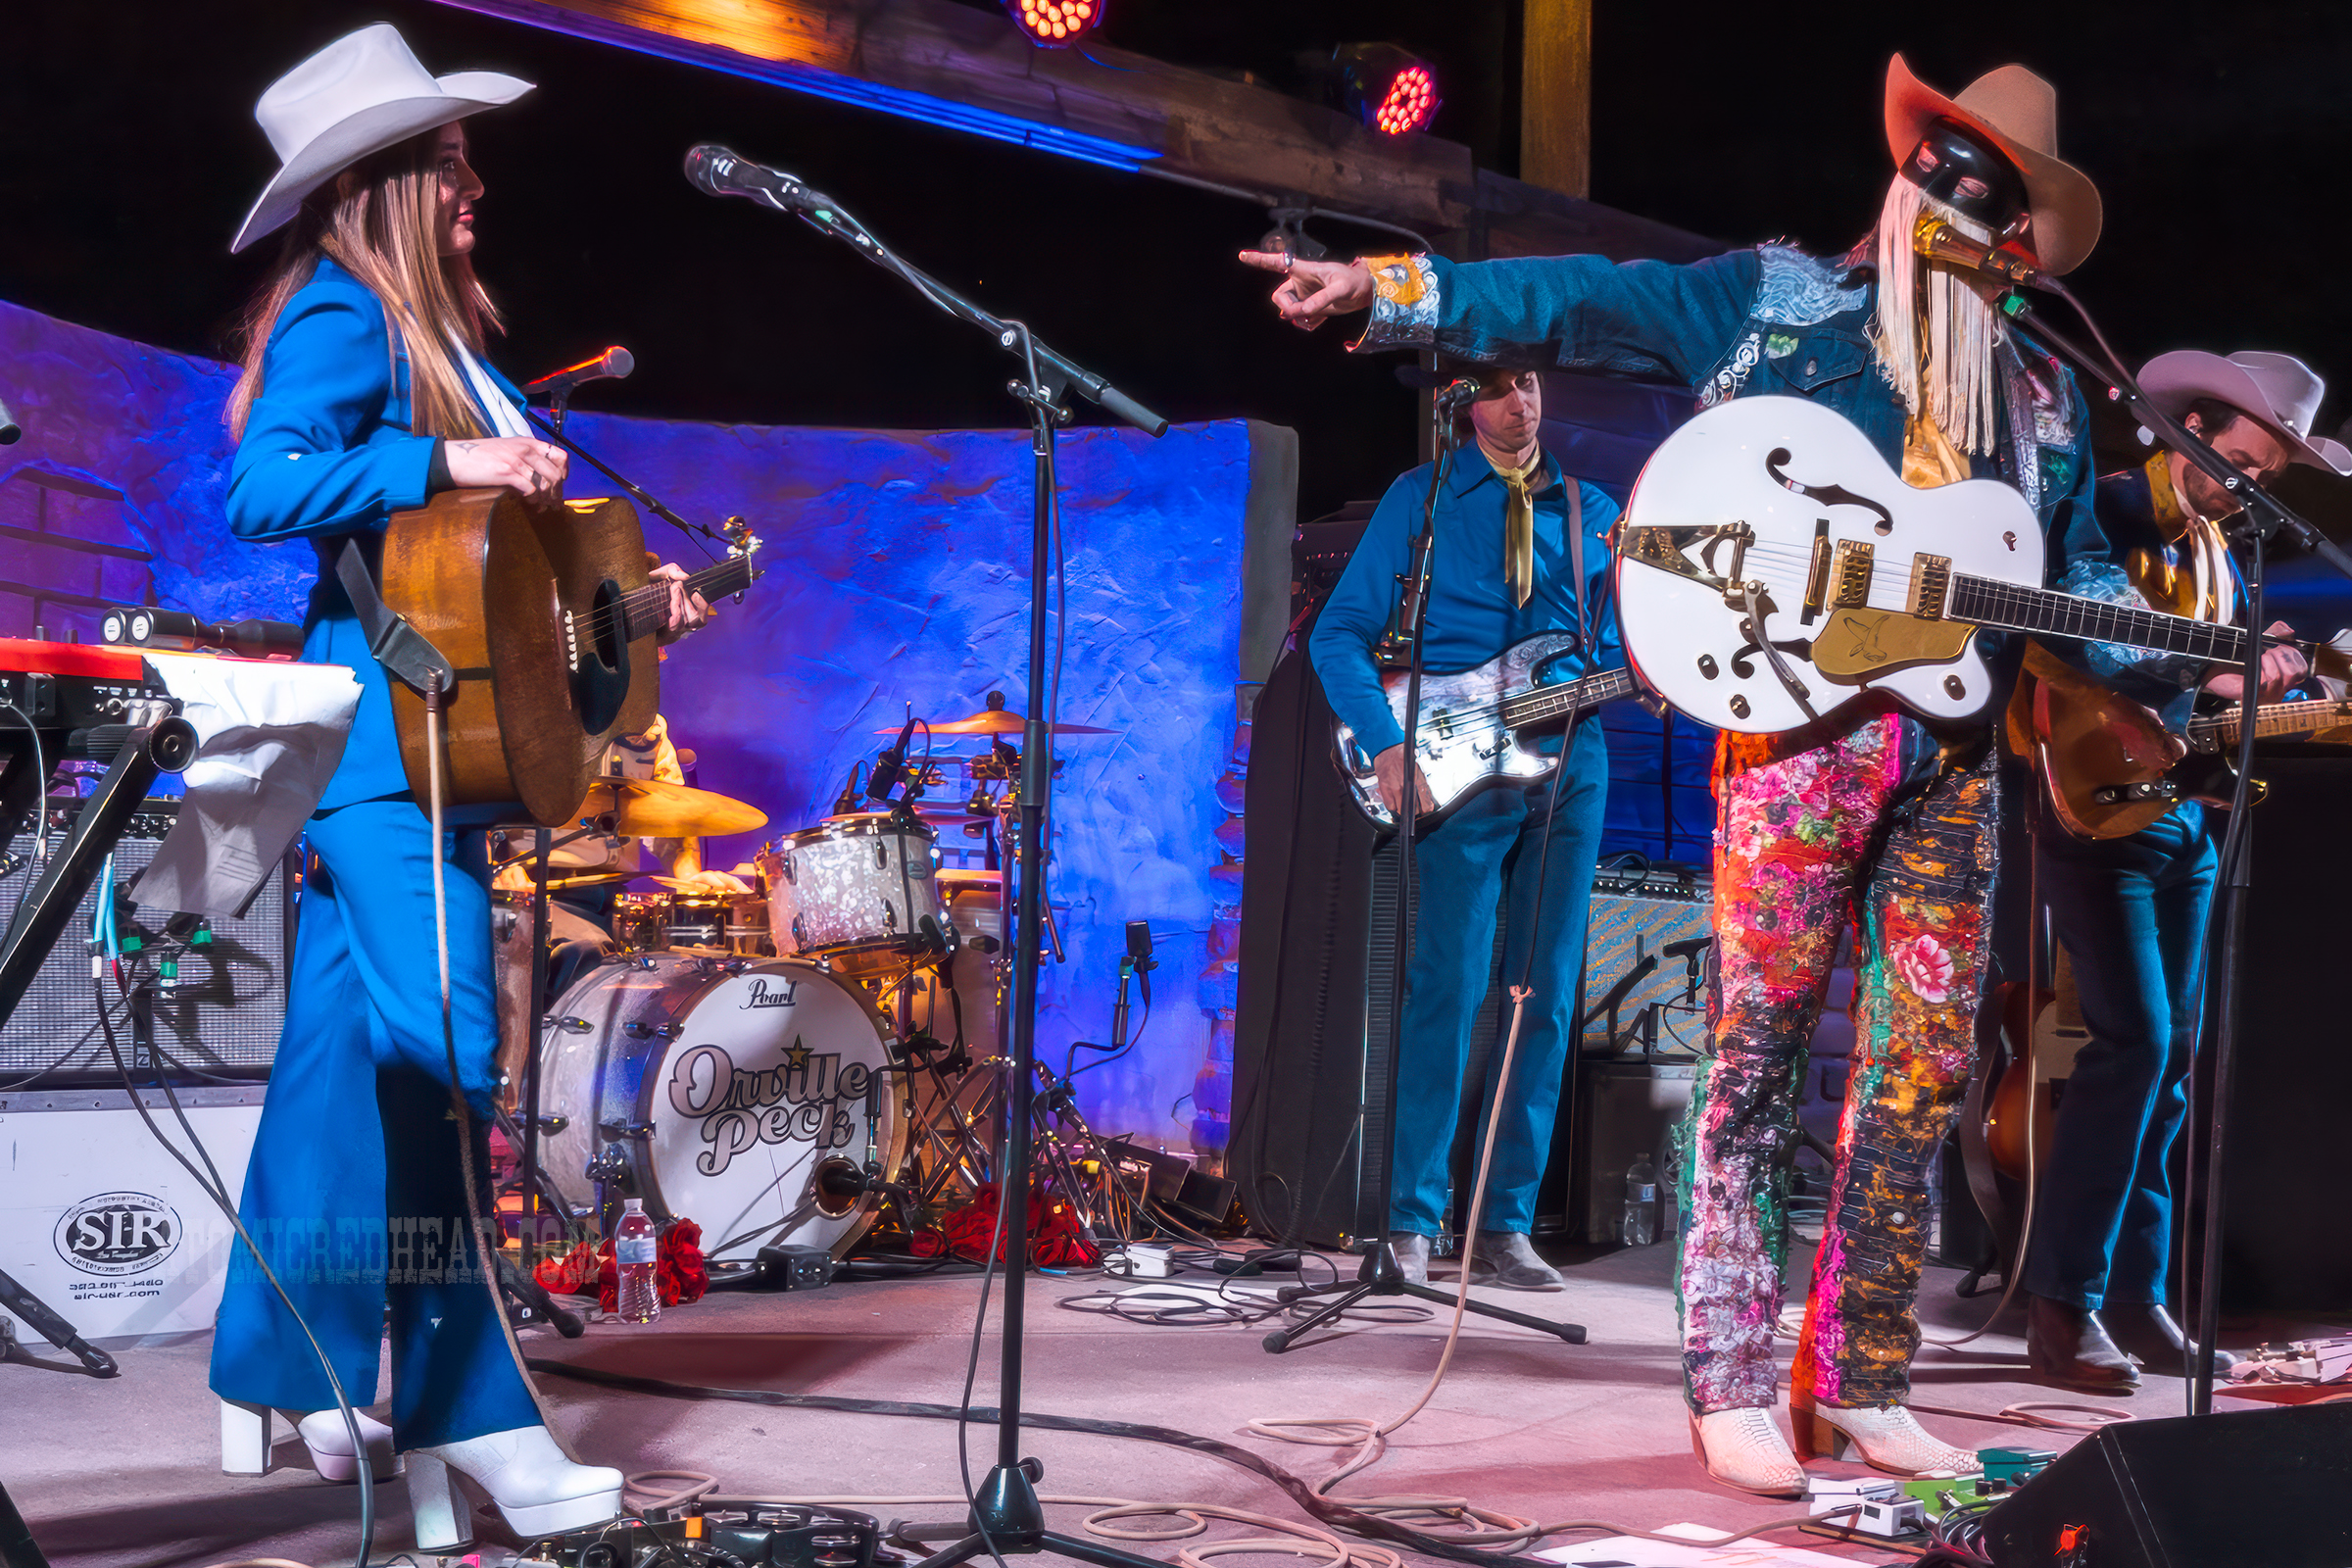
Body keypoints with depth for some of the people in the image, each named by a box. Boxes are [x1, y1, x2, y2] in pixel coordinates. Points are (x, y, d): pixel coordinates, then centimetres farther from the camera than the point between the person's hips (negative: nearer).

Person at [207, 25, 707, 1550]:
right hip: (384, 735, -10)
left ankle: (289, 1380, 16)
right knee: (440, 1050, -12)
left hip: (437, 731, 10)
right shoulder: (344, 316, -7)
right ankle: (470, 1422, -9)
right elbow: (263, 488, -21)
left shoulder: (442, 330, 20)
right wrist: (449, 463, -26)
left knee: (351, 1050, 10)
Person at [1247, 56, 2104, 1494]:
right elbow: (1582, 300, -1)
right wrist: (1387, 287, -10)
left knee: (1926, 1072, 5)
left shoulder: (2045, 392, 19)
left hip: (1960, 745, 5)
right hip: (1803, 722, -5)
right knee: (1760, 1055, -3)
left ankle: (1861, 1384, 14)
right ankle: (1735, 1388, 5)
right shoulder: (1777, 300, 7)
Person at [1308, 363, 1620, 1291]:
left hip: (1570, 761, 4)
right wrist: (1388, 746, -11)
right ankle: (1410, 1223, -2)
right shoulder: (1421, 500, 6)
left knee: (1545, 998, 3)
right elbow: (1340, 632, 2)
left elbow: (1613, 649, 20)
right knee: (1447, 990, -10)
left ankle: (1504, 1227, 10)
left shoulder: (1592, 513, 17)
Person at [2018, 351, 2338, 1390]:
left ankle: (2134, 1299, 15)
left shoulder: (2216, 552, 17)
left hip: (2182, 824, 8)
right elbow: (2083, 639, -24)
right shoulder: (2110, 514, -7)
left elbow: (2225, 698, 19)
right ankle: (2062, 1305, -10)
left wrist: (2273, 682, 1)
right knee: (2135, 1041, -15)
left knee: (2170, 1060, 8)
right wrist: (2206, 673, -32)